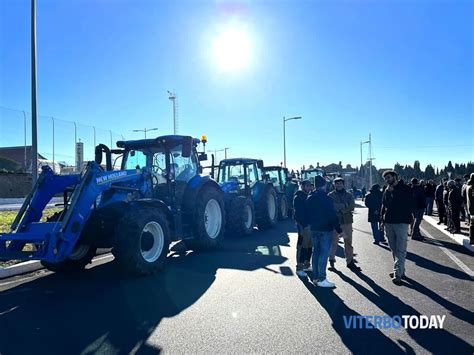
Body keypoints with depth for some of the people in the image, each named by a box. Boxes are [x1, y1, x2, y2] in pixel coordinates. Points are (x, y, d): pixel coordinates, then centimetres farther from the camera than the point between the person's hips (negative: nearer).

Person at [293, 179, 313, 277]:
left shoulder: (308, 196, 16)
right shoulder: (298, 197, -11)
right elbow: (298, 213, -17)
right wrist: (303, 225, -22)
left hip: (309, 224, 9)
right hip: (303, 225, -9)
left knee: (309, 246, 15)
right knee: (302, 246, -4)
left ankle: (306, 265, 27)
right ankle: (299, 268, 3)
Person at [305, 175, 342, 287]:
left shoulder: (309, 198, 9)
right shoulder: (326, 198, -14)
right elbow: (332, 216, -16)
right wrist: (339, 230, -11)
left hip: (314, 229, 7)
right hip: (325, 229, -7)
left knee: (316, 252, 13)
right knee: (324, 253, -3)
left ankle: (315, 277, 19)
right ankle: (321, 279, -1)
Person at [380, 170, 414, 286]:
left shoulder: (405, 188, -3)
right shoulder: (387, 190, 13)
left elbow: (409, 204, -14)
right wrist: (383, 220, 9)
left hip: (401, 223, -6)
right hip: (389, 223, 6)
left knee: (400, 250, -7)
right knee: (394, 249, 13)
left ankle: (398, 274, -8)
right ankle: (400, 270, 25)